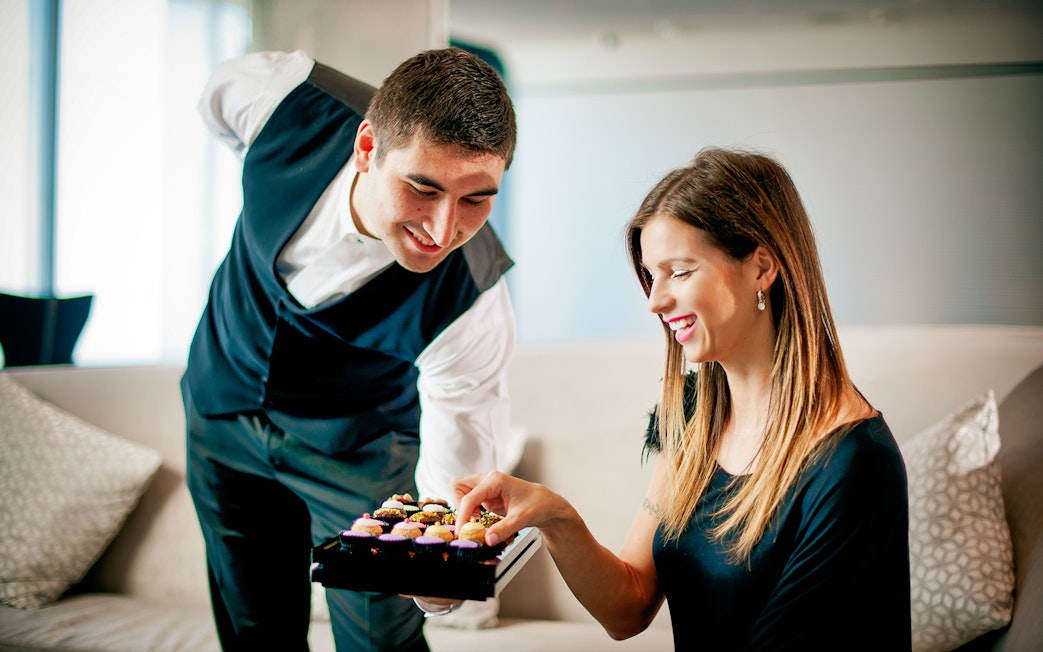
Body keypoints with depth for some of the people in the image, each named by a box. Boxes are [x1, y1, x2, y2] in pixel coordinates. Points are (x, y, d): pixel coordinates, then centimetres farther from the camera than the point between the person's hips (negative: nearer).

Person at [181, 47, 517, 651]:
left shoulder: (472, 303, -37)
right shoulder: (280, 97, -30)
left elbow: (456, 475, -29)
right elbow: (217, 93, -3)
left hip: (357, 448, -3)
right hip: (222, 402, 3)